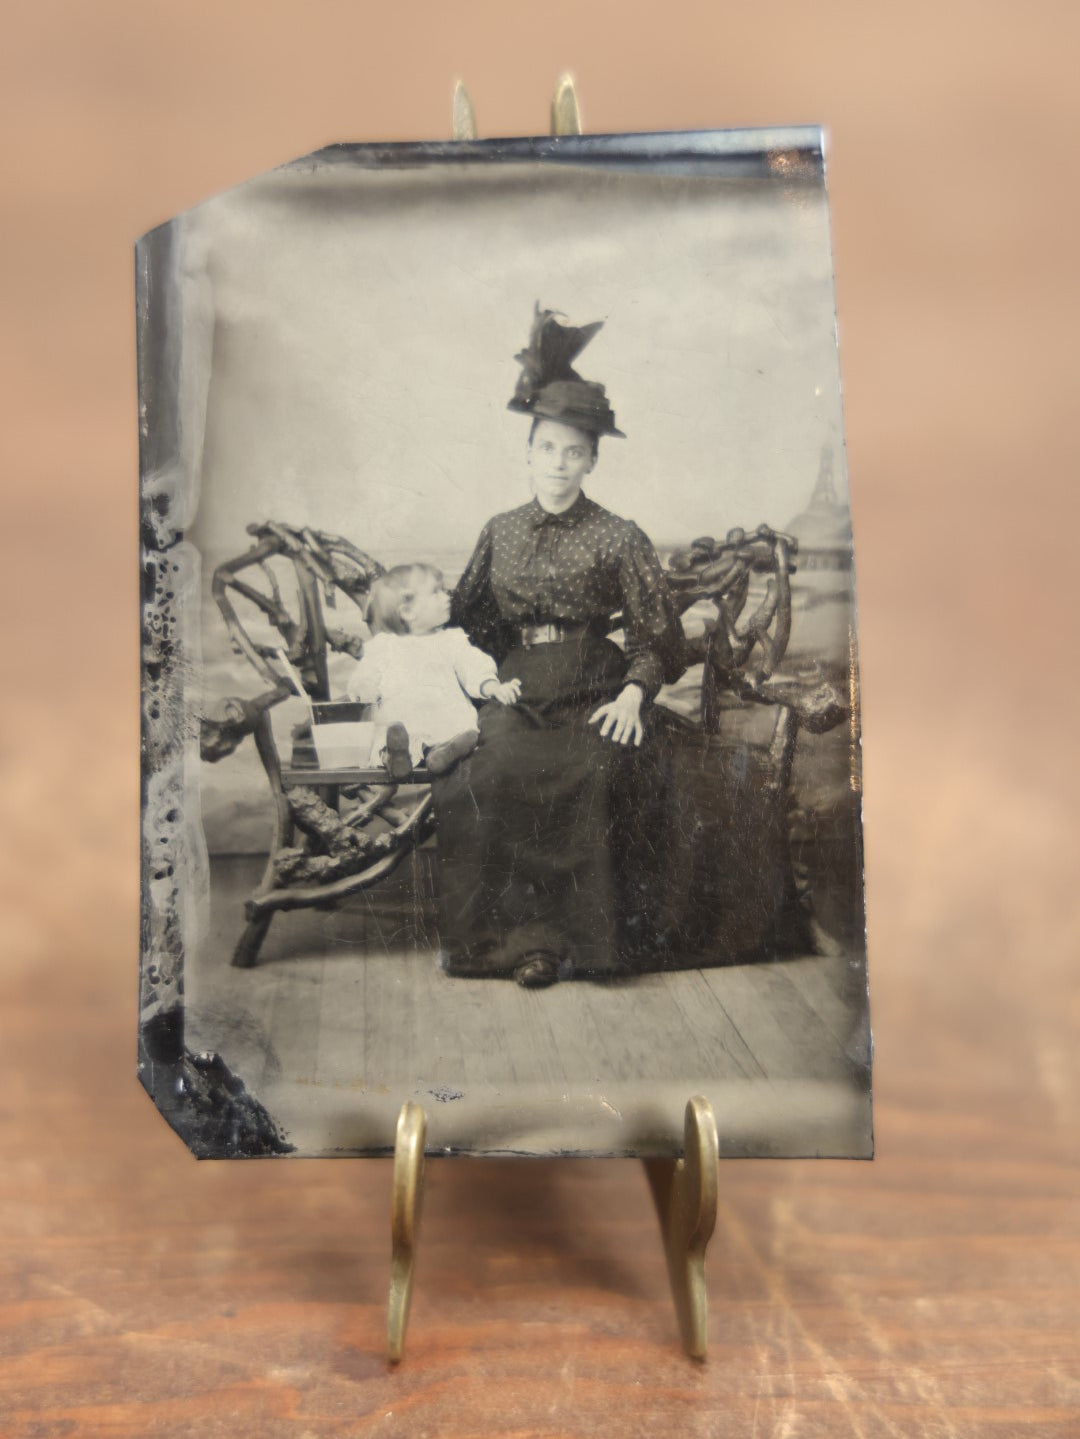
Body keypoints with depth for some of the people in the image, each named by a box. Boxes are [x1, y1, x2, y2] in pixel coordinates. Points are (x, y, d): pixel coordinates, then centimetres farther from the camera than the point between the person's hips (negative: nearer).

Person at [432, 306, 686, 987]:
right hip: (517, 695, 3)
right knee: (490, 775, -27)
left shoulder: (619, 539, 4)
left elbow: (655, 638, 4)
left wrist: (632, 693, -12)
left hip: (592, 698, -2)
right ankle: (522, 929, -14)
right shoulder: (501, 531, 14)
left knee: (601, 775, -31)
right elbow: (470, 620, 23)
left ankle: (587, 929, -12)